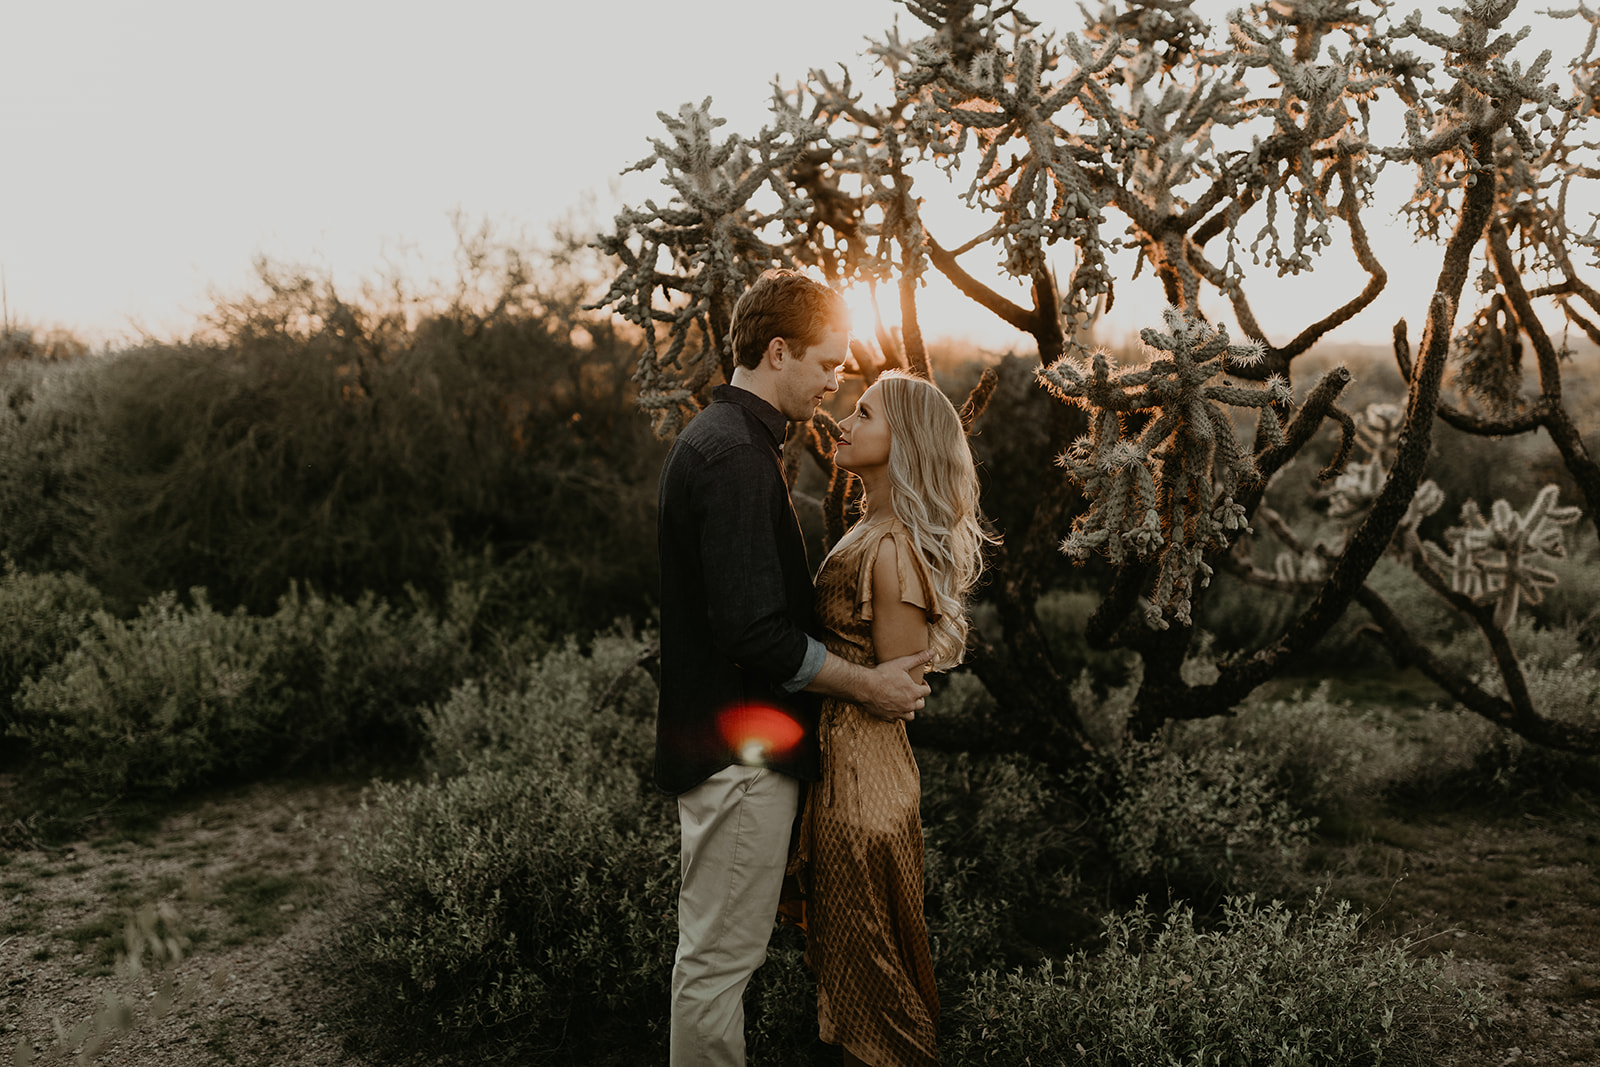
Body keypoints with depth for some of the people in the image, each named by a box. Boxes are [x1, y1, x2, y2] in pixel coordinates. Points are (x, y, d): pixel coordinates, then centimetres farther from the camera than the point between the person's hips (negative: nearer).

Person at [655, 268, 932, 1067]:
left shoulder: (717, 439, 14)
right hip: (739, 746, -11)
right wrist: (868, 684, -14)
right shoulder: (735, 456, -20)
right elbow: (758, 634, -25)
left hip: (728, 738, 11)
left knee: (715, 948, 20)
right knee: (720, 955, 2)